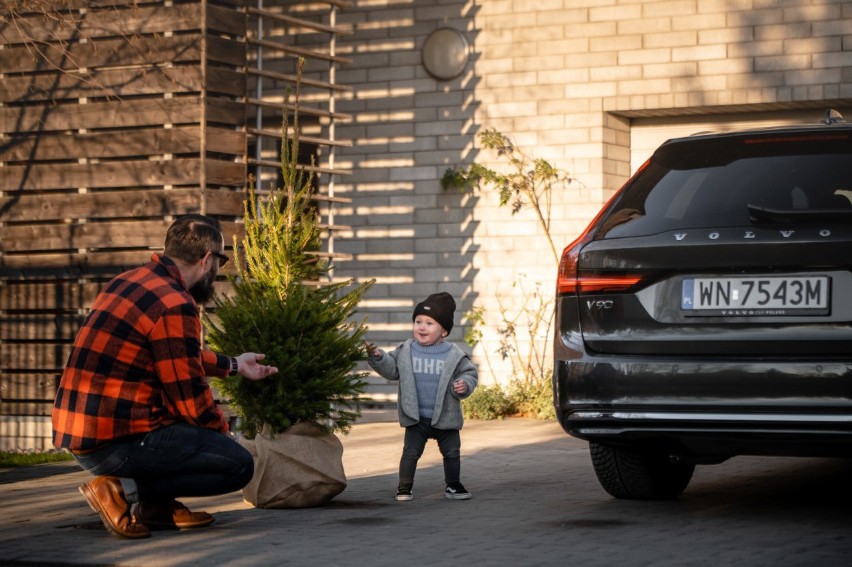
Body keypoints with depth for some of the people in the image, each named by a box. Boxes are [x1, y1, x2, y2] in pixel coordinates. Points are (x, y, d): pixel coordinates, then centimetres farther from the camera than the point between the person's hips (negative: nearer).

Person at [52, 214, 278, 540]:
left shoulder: (128, 282, 14)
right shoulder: (175, 305, -15)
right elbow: (190, 398, -12)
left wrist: (233, 365, 39)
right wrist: (222, 434, 7)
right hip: (115, 442, -10)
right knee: (239, 465, -5)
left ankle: (158, 506, 13)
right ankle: (126, 490, -10)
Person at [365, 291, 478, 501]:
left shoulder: (454, 355, -7)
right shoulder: (405, 351, -1)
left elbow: (469, 373, 0)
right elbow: (391, 369, 6)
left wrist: (465, 384, -20)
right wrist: (377, 357, -9)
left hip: (445, 417, 0)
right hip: (416, 418, 0)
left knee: (452, 452, 10)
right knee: (411, 452, 5)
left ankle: (453, 485, 25)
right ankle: (404, 486, 13)